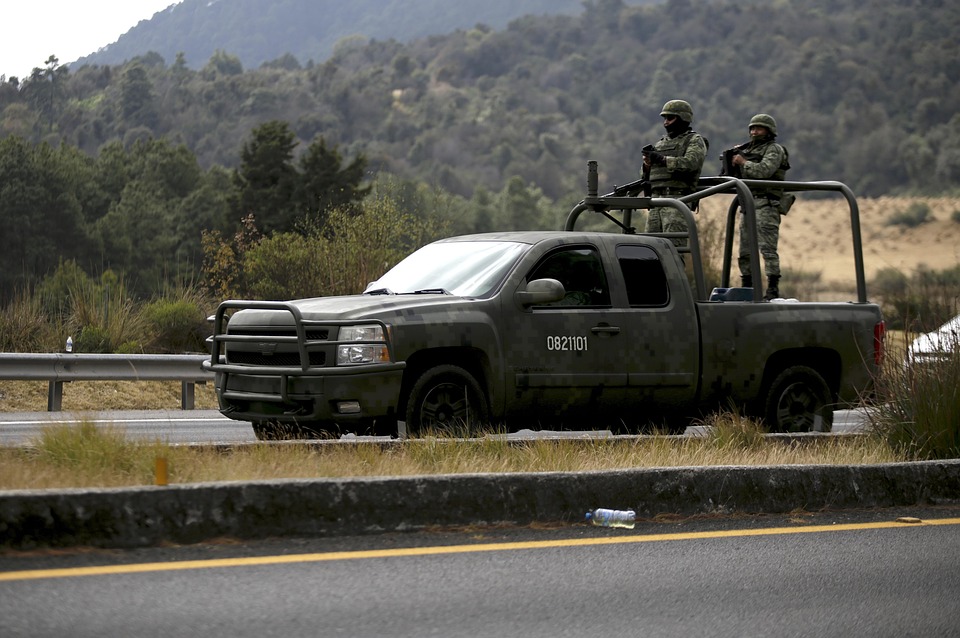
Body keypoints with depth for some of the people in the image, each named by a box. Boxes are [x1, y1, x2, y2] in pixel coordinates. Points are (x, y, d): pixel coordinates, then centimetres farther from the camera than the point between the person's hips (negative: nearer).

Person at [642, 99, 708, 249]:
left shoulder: (694, 141, 4)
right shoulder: (661, 142, 25)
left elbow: (689, 163, -16)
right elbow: (644, 175, 24)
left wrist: (661, 159, -17)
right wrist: (647, 164, 1)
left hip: (677, 199, -7)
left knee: (673, 247, -15)